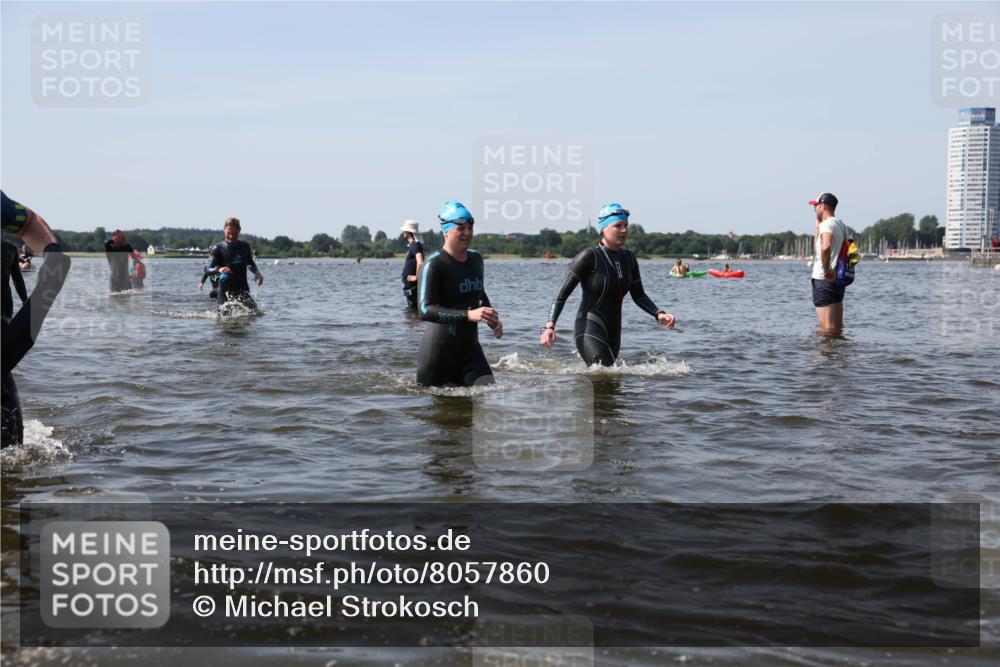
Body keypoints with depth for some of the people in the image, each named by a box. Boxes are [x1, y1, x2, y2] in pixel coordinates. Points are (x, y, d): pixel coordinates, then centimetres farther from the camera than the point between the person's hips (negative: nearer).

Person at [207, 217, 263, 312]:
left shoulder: (245, 246, 8)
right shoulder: (219, 248, -2)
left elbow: (250, 263, 24)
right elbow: (209, 269, -5)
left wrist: (256, 272, 5)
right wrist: (219, 269, -27)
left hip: (243, 289, 3)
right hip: (225, 290, -3)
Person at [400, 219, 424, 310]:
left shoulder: (415, 245, -17)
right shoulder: (412, 245, 14)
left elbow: (420, 263, -33)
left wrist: (416, 277, -23)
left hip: (413, 288, -10)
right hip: (410, 287, 10)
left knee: (414, 310, -7)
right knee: (412, 310, 16)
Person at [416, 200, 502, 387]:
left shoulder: (476, 259, 10)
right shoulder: (434, 264, -14)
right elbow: (425, 310, -26)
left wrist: (492, 319, 12)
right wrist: (468, 315, -35)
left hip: (470, 349, 6)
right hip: (439, 350, -6)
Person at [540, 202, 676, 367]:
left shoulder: (628, 259, 9)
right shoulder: (589, 257, -12)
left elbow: (639, 296, 17)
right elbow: (563, 293, -12)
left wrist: (658, 314, -1)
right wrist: (550, 326, -23)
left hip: (613, 332, 8)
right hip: (589, 330, -8)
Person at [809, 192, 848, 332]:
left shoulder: (827, 224, -14)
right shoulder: (841, 225, 15)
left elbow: (825, 247, -34)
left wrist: (827, 270, -25)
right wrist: (818, 228, 20)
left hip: (824, 279, -10)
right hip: (838, 278, 10)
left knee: (826, 328, -8)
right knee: (837, 327, 14)